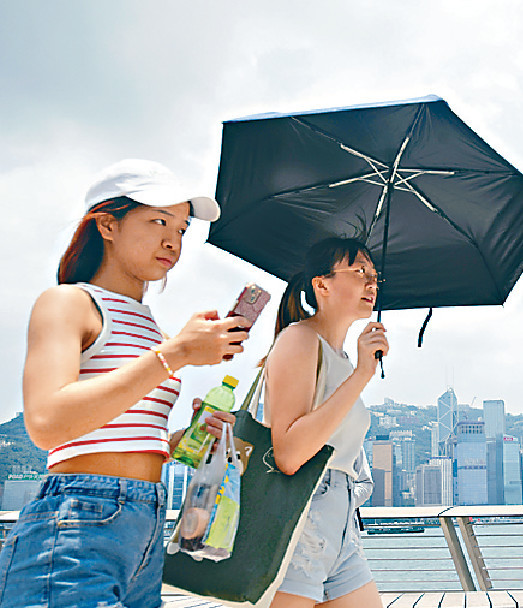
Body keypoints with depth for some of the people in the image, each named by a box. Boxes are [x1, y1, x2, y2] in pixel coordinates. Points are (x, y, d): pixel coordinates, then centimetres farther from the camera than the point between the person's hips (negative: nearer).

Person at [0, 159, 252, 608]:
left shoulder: (146, 323, 19)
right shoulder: (67, 303, -4)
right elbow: (48, 424, -23)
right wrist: (175, 353, -21)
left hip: (146, 536, 8)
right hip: (74, 532, -8)